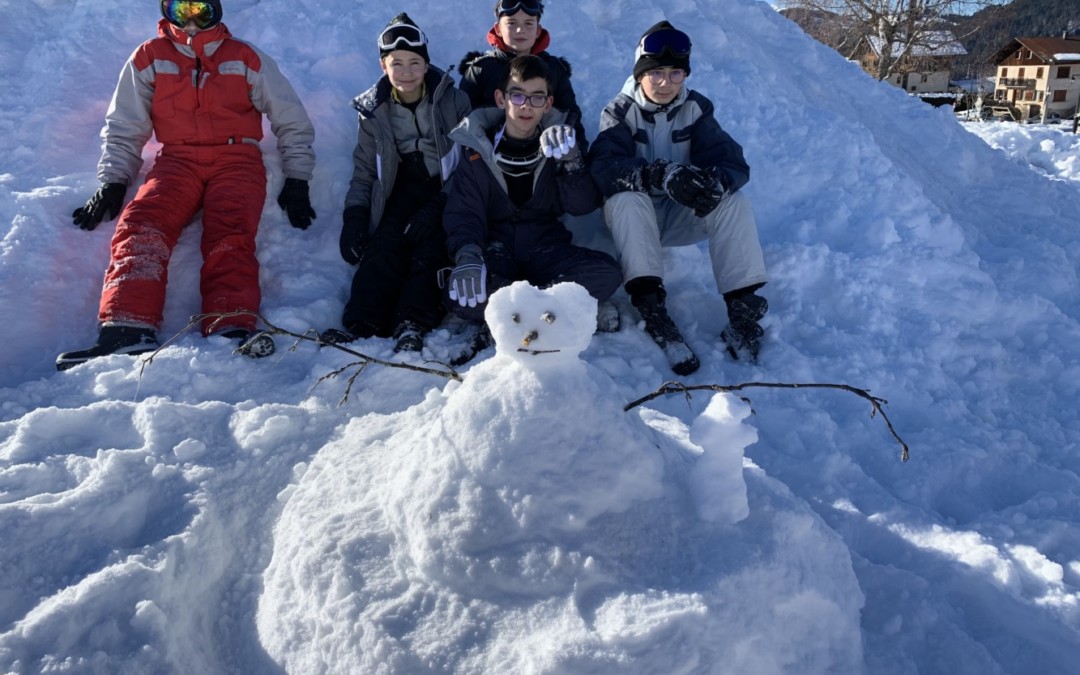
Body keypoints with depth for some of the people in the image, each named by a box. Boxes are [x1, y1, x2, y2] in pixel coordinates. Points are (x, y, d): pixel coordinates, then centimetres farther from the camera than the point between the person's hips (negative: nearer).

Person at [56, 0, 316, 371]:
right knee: (140, 225, -28)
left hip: (237, 159, -1)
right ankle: (127, 329, -43)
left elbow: (292, 121, 17)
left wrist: (297, 181, 7)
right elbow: (124, 128, 19)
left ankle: (233, 332, -50)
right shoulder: (149, 58, 17)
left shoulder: (246, 58, 15)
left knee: (230, 238, -29)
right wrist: (113, 182, 5)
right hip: (177, 160, 1)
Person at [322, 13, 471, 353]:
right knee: (384, 242, -24)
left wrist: (436, 208, -18)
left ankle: (413, 324, -40)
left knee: (430, 241, -30)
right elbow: (364, 172, 13)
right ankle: (360, 324, -35)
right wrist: (354, 216, -2)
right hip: (405, 191, 3)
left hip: (447, 191, -2)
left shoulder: (453, 101, -3)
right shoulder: (374, 111, 7)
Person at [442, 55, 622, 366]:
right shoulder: (477, 148, 0)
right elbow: (463, 212, -10)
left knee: (606, 273, -28)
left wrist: (571, 161, -25)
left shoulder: (558, 142, 6)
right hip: (496, 249, -2)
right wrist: (467, 256, -32)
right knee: (462, 296, -35)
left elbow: (583, 206, -6)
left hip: (545, 248, 2)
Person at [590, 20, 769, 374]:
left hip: (680, 217, 3)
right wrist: (662, 175, -46)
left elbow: (733, 161, -13)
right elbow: (604, 167, -28)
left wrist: (715, 182, -39)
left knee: (734, 201, -21)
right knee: (625, 196, -33)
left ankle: (743, 307, -28)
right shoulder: (620, 112, -8)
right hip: (634, 219, -2)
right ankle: (650, 307, -42)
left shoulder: (696, 109, -1)